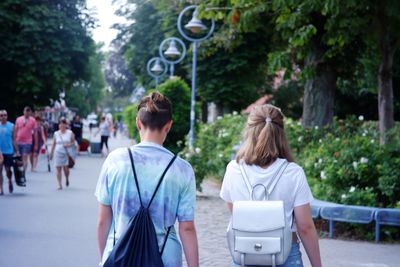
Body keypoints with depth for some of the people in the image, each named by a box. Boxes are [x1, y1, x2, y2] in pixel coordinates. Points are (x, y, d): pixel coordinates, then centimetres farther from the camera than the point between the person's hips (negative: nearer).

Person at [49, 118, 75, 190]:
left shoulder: (70, 133, 4)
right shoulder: (56, 133, 8)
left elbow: (73, 142, 6)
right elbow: (53, 144, 12)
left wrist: (69, 145, -14)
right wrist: (51, 153, 12)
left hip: (66, 153, -1)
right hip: (58, 152, 2)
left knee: (66, 168, -8)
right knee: (58, 169, -3)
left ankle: (67, 179, 25)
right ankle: (60, 185, 2)